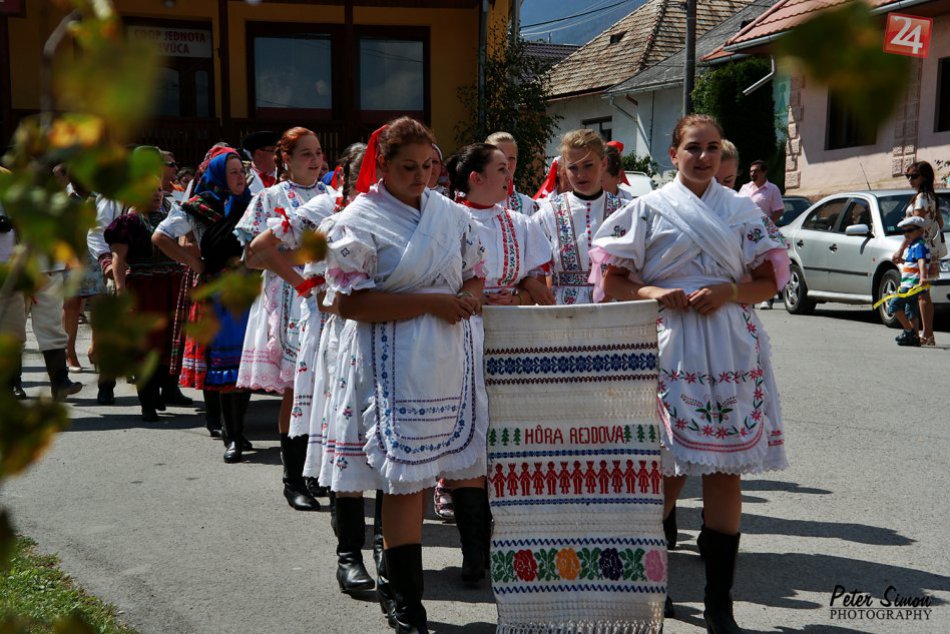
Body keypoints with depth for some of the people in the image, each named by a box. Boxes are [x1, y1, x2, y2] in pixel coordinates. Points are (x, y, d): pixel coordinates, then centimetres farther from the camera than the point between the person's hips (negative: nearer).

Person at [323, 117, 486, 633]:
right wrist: (431, 302, -17)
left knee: (469, 465, 8)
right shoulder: (359, 221, -5)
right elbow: (349, 301, -14)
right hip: (396, 368, -5)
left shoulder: (452, 214, 11)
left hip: (454, 361, 5)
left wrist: (468, 299, -6)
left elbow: (475, 274, 19)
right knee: (405, 480, -1)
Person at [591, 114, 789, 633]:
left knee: (726, 469, 3)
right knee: (668, 470, -4)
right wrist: (655, 293, -15)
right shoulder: (648, 209, 5)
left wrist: (730, 290, -8)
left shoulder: (742, 209, 12)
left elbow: (770, 279, 10)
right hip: (670, 349, -2)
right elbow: (612, 281, 3)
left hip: (732, 351, 3)